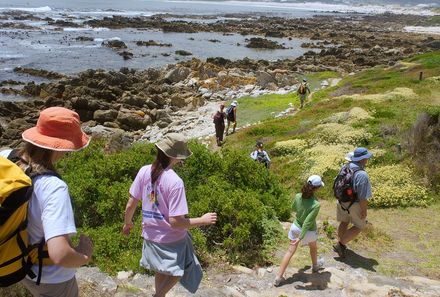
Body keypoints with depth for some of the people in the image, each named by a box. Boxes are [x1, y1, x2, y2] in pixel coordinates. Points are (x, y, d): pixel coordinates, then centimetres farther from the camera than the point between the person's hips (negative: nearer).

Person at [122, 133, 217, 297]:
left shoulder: (144, 171, -10)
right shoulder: (175, 182, -27)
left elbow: (130, 205, -2)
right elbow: (175, 221, -27)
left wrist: (127, 223, 17)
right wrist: (202, 220, -15)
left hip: (151, 234, 6)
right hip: (171, 239, -6)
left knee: (160, 272, 27)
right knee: (178, 271, 22)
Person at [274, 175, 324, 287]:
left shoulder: (298, 196, -17)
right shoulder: (316, 205, -32)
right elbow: (307, 223, -30)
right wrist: (300, 238, -25)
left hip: (296, 227, 3)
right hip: (308, 231, -3)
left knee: (290, 251, 14)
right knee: (313, 247, 29)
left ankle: (278, 277, 14)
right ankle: (315, 266, 57)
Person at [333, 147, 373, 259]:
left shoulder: (345, 167, -6)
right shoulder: (362, 175, -29)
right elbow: (363, 196, -25)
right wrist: (364, 210, -13)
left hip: (342, 200, 7)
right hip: (354, 204, -7)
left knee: (344, 222, 23)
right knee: (359, 226, 13)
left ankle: (341, 246, 38)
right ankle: (340, 244, 9)